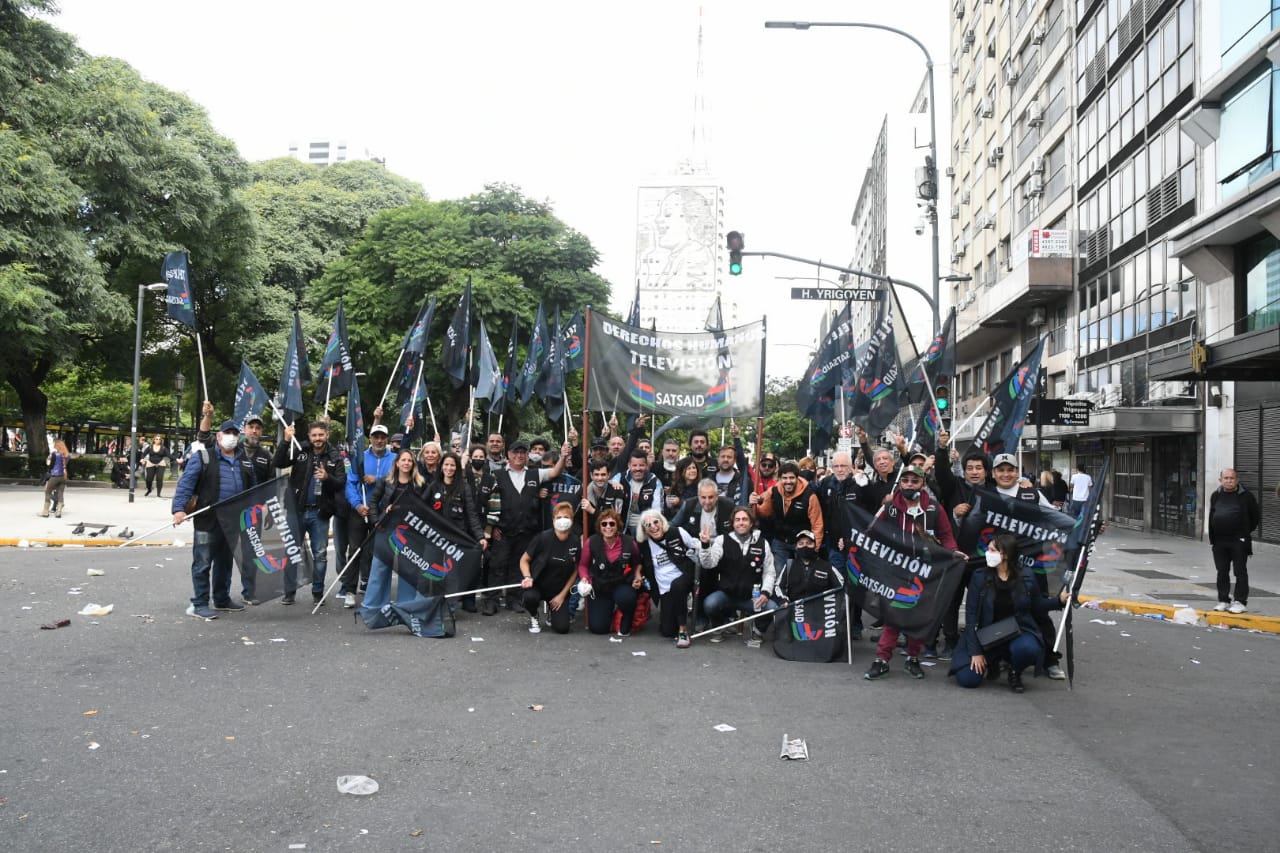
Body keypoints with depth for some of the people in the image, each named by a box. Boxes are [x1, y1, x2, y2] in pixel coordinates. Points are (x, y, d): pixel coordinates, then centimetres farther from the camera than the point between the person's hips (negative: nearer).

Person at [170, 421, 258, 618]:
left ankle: (222, 599, 27)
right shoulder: (202, 457, -3)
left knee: (225, 562, 16)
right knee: (203, 563, -2)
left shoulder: (245, 461, 14)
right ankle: (199, 604, 4)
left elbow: (253, 489, 20)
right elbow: (185, 483, -10)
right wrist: (179, 508, -21)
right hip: (208, 520, -6)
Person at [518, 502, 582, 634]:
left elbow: (575, 571, 4)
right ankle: (533, 617, 2)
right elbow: (524, 560, -4)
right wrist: (527, 577, -22)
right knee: (530, 597, -37)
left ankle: (552, 611, 25)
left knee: (562, 627, -13)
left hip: (558, 590, 2)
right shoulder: (543, 538, -16)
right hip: (536, 584, -2)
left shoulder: (576, 542, -8)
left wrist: (563, 594, 0)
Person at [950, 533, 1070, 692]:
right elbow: (971, 614, -8)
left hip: (1019, 633, 0)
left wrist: (1059, 601, -6)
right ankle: (992, 661, 18)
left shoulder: (1026, 577, -5)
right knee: (967, 679, -17)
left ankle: (1015, 672, 2)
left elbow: (1038, 605, 13)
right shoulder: (980, 576, -8)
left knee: (1027, 648, -37)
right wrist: (975, 652, -12)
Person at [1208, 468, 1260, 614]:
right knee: (1222, 572, 9)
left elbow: (1254, 517, 3)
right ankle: (1223, 600, 17)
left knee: (1240, 572, 0)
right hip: (1219, 541, 4)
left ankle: (1241, 601, 5)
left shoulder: (1246, 495, -3)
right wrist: (1212, 538, 11)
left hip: (1239, 541, -4)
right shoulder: (1216, 496, 10)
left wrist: (1246, 533, 3)